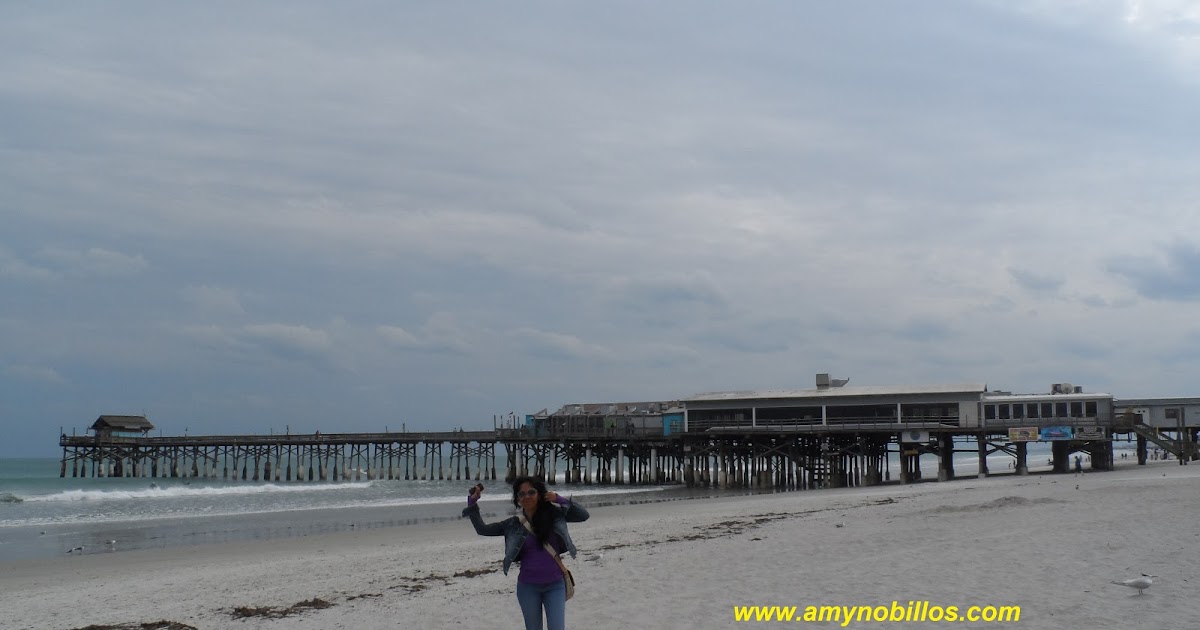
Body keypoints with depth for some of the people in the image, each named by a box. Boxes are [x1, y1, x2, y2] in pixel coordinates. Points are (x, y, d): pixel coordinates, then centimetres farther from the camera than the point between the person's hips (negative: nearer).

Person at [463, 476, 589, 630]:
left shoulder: (554, 514, -4)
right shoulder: (514, 524, -1)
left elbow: (583, 515, -8)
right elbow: (482, 529, 2)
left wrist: (559, 500, -16)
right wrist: (473, 503, -7)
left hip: (554, 585, -1)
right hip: (528, 587, 1)